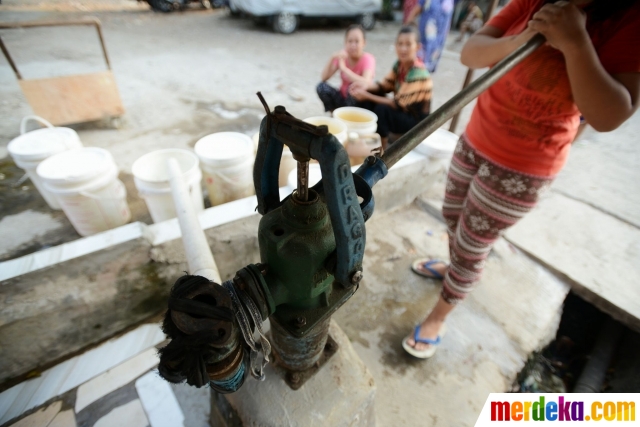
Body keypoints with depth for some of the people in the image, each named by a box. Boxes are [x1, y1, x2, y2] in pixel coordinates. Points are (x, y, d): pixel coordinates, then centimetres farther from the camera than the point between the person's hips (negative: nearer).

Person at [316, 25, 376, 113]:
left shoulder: (367, 59, -17)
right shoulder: (342, 56, -6)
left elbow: (366, 84, -36)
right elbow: (324, 77, -12)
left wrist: (344, 68, -35)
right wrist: (332, 58, -26)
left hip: (360, 101, -3)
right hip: (343, 98, 4)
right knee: (322, 87, -19)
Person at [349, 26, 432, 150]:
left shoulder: (418, 74, -26)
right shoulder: (400, 64, -4)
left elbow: (398, 104, -28)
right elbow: (385, 85, 2)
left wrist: (367, 96, -28)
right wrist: (365, 87, -19)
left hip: (416, 120, -7)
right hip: (401, 109, 8)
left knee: (382, 109, -31)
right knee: (372, 92, -4)